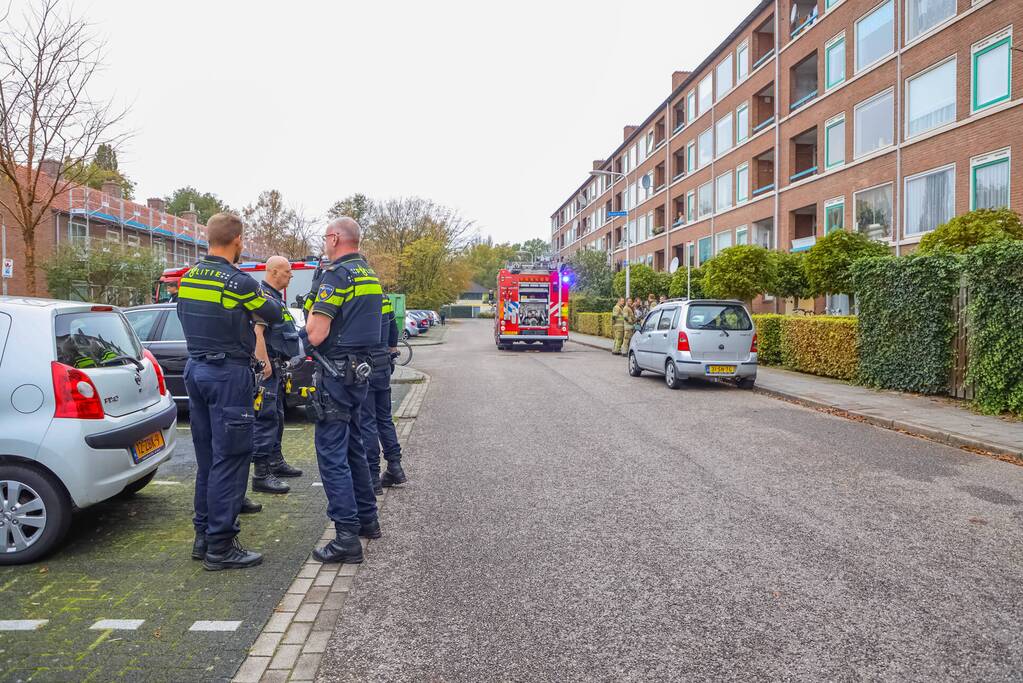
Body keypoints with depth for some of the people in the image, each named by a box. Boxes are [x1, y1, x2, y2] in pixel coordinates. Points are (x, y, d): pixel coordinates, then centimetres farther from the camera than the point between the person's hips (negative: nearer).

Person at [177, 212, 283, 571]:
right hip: (228, 373, -8)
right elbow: (273, 316, -4)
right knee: (229, 460, -3)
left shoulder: (188, 277, 8)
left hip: (195, 369, 8)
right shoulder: (237, 282, -15)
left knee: (207, 457, 15)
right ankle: (220, 547, 2)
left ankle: (203, 536, 24)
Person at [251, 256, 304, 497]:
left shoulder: (275, 297, 20)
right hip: (267, 368, -11)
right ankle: (261, 475, -8)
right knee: (265, 419, -10)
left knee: (276, 417, 18)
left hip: (277, 367, 11)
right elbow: (257, 333, -23)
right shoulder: (262, 296, -13)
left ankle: (276, 461, 29)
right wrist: (265, 365, -26)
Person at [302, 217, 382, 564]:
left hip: (337, 373, -9)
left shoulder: (336, 275, -15)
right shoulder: (370, 276, 13)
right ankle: (367, 518, 29)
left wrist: (311, 312, 1)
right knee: (352, 445, 20)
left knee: (331, 452, -4)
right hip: (361, 369, 9)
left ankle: (347, 537, -3)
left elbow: (315, 335, -19)